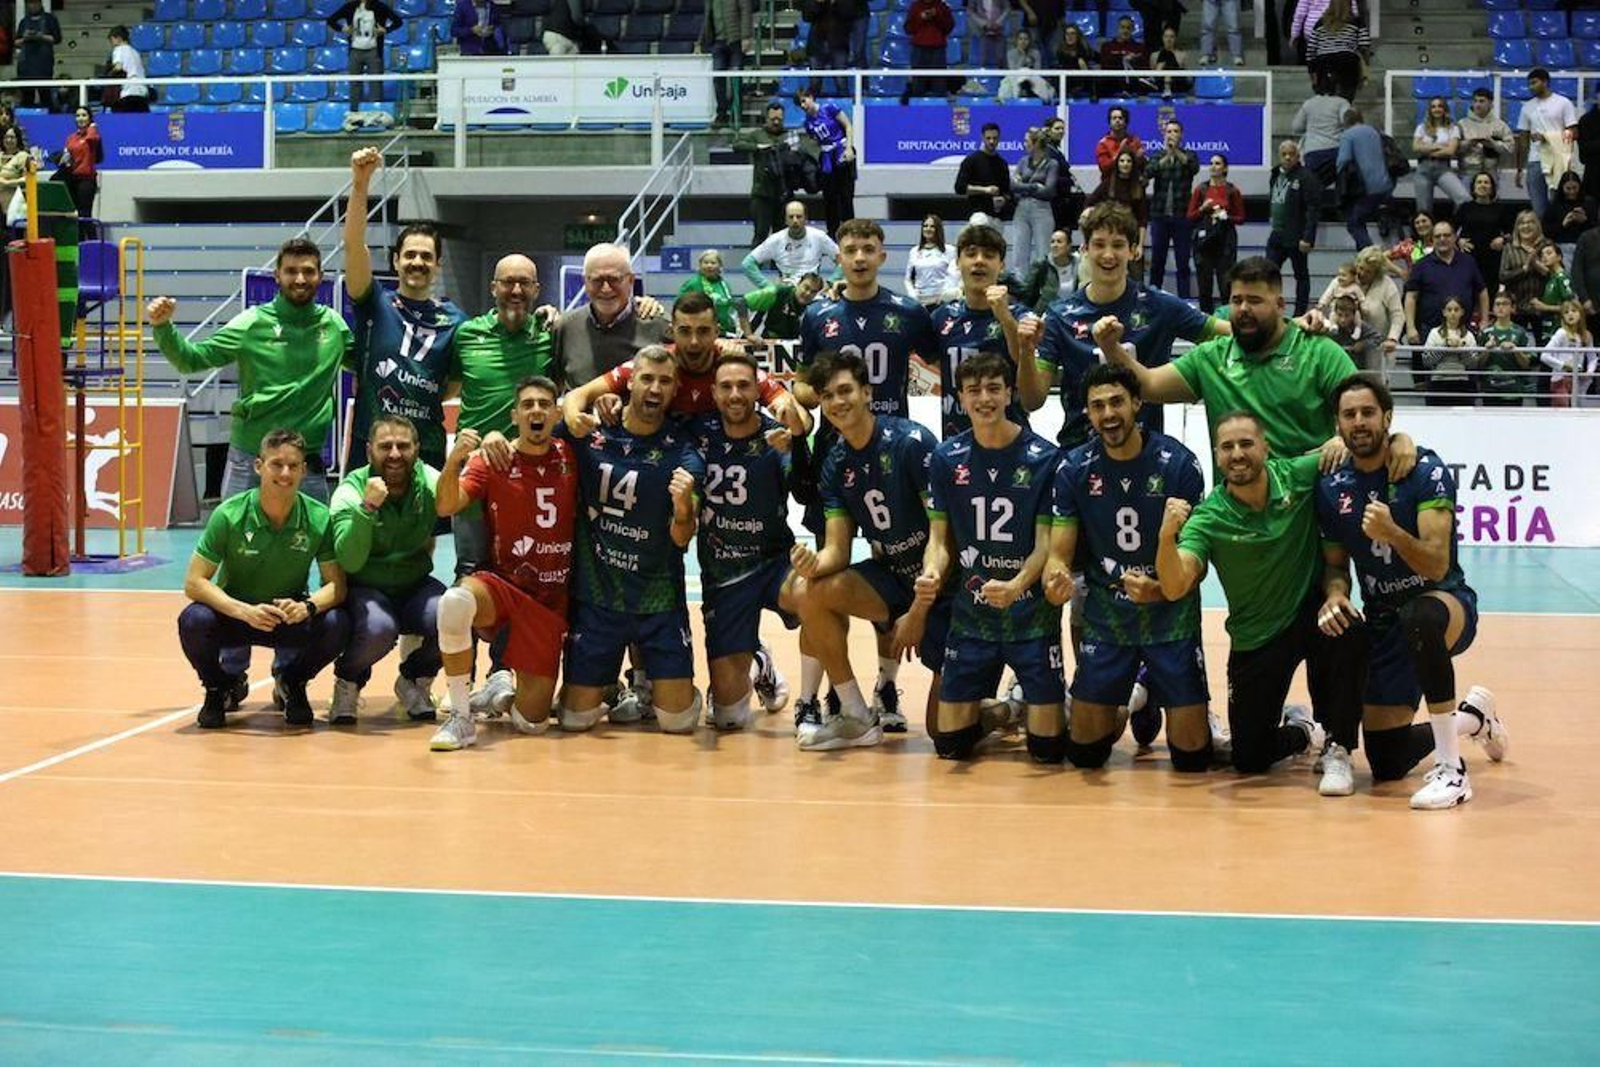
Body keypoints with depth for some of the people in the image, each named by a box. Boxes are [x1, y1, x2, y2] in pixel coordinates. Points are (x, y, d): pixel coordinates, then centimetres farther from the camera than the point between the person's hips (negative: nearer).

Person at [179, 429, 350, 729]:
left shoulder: (319, 518, -15)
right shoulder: (229, 515, -18)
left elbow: (336, 584, -11)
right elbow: (194, 582, -19)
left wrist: (308, 606, -35)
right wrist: (245, 611, -35)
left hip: (291, 618, 1)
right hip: (233, 612, -1)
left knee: (336, 626, -28)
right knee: (193, 622, -32)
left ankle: (290, 683, 6)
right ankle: (221, 686, 3)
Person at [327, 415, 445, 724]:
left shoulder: (429, 482, -7)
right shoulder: (351, 490, -14)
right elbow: (349, 562, -26)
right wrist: (367, 507, -39)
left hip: (415, 586, 3)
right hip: (363, 590, -3)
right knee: (378, 628, -34)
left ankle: (414, 681, 5)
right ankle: (348, 683, 2)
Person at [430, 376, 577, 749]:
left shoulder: (570, 458, 1)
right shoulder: (491, 461, -5)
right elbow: (446, 507, -18)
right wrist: (454, 460, -37)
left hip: (551, 601, 2)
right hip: (500, 583, -2)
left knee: (532, 722, -3)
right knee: (454, 602, -39)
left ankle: (501, 690, 35)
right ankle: (460, 718, -23)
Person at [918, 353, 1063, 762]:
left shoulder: (1044, 457, -8)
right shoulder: (947, 458, 2)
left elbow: (1046, 543, -8)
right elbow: (939, 537, 5)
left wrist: (1015, 587, -27)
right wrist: (931, 575, -18)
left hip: (1032, 611, -3)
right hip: (971, 614, 3)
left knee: (1047, 747, -5)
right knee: (949, 742, 1)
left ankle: (1031, 709, 29)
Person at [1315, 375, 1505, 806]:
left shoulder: (1425, 471, -15)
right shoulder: (1331, 487, -1)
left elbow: (1437, 565, -23)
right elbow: (1335, 564, 10)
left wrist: (1392, 533, -42)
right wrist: (1334, 593, -13)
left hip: (1446, 601, -5)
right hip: (1383, 622, 5)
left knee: (1422, 616, -44)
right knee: (1387, 764, 2)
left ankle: (1451, 770, -35)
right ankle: (1473, 717, 36)